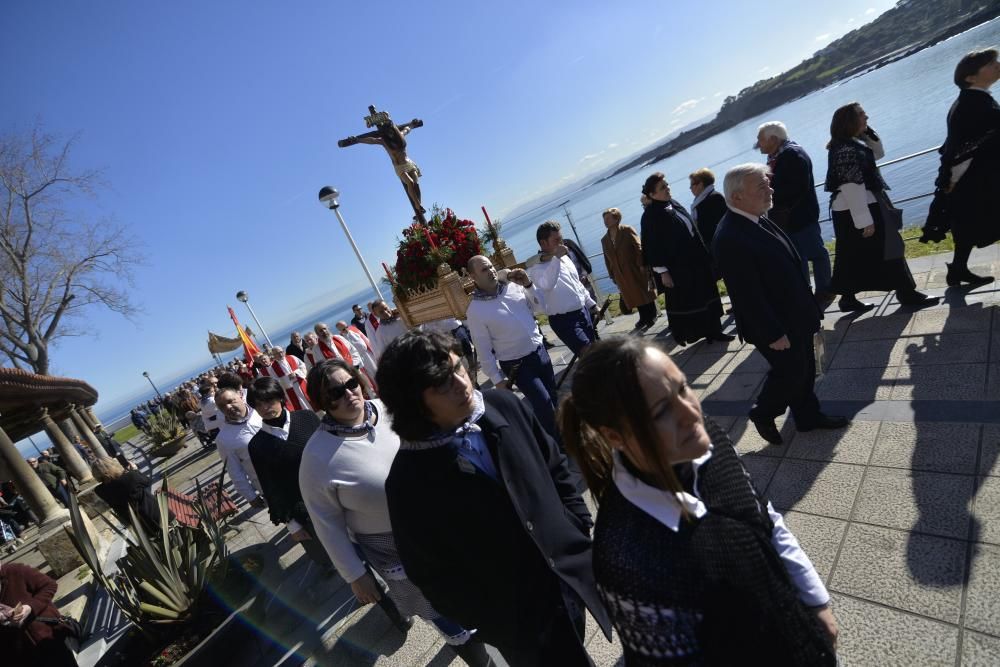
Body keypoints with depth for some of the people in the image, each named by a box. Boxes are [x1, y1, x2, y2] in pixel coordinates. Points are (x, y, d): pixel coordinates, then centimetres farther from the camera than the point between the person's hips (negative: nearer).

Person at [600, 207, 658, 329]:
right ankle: (644, 318, 17)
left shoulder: (627, 230, -5)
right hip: (620, 274, 4)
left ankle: (652, 316, 19)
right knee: (633, 295, 7)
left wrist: (641, 265, -18)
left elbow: (638, 248, -10)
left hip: (635, 269, -4)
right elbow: (607, 259, 9)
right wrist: (612, 275, 7)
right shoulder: (604, 239, 8)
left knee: (644, 291, 5)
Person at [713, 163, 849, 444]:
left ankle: (808, 416, 39)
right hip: (774, 325, -9)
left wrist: (807, 305, 17)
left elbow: (789, 263, 13)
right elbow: (747, 295, -27)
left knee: (805, 369, 20)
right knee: (790, 372, 7)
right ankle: (762, 414, 30)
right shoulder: (730, 239, -29)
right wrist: (773, 334, -21)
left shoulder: (758, 219, 2)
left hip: (795, 315, 9)